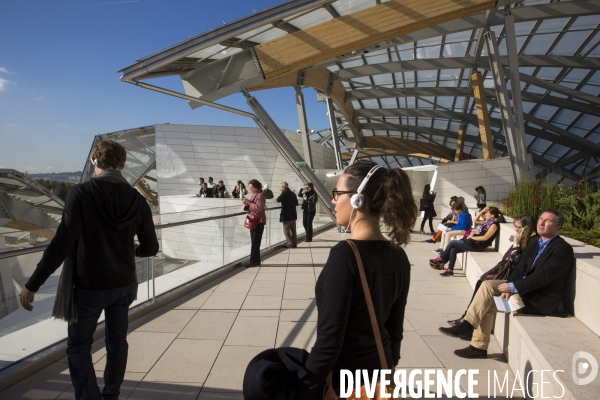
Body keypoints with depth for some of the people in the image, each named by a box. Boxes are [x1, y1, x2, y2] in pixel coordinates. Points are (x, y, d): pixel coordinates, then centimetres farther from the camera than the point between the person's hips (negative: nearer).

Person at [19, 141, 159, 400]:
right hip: (123, 284, 4)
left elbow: (62, 245, -21)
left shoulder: (81, 193, -16)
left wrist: (32, 284, -13)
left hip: (89, 286, -4)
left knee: (79, 347, 15)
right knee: (117, 342, 20)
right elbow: (151, 248, 0)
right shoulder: (137, 200, -5)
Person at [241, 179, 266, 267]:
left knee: (255, 242, -7)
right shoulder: (253, 195, 14)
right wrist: (246, 203, 1)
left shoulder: (260, 196, -13)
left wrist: (249, 202, -23)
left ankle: (253, 261, -4)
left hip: (259, 221, -9)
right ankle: (256, 260, 18)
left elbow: (259, 208, -25)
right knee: (254, 242, 11)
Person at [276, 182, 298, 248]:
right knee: (293, 230, 12)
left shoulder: (284, 193, -11)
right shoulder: (293, 193, 13)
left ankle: (290, 244, -5)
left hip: (286, 215, -8)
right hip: (293, 214, 8)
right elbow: (296, 203, 21)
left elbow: (278, 200, -19)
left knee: (286, 230, -2)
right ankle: (294, 244, 17)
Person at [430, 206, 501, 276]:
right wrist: (482, 212, 13)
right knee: (453, 250, -4)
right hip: (475, 242, 9)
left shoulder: (494, 224, -14)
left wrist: (472, 237, -11)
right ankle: (450, 270, 1)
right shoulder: (488, 222, 13)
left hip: (479, 246, -9)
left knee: (452, 243, -7)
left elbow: (485, 238, -20)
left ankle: (441, 259, 10)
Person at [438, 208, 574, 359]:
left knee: (488, 303, -19)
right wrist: (509, 286, -12)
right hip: (526, 288, 7)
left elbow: (543, 276, -23)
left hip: (544, 300, -7)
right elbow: (520, 268, 6)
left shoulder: (562, 248, -13)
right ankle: (468, 326, -14)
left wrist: (513, 286, -23)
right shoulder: (534, 244, 13)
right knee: (487, 285, -13)